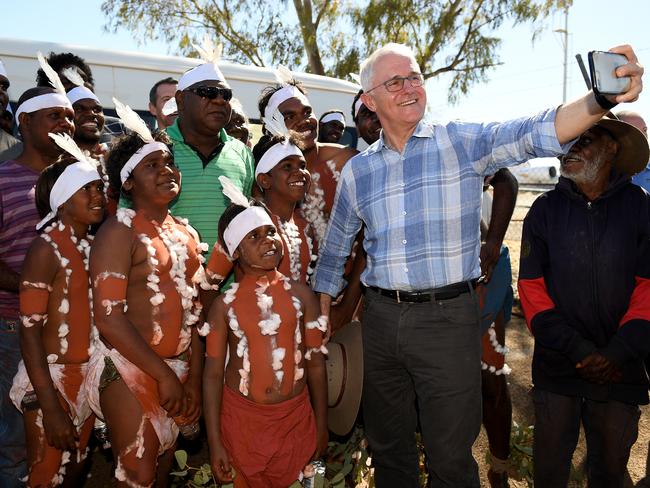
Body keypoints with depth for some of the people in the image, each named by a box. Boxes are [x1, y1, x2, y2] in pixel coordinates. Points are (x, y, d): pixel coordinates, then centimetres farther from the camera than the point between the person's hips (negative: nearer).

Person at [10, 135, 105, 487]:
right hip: (50, 381, -6)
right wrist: (50, 408, -18)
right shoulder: (47, 249, -14)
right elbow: (29, 331, -16)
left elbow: (99, 317, 8)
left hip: (87, 380, 6)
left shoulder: (94, 246, 6)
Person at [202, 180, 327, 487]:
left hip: (296, 417, 1)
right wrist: (214, 442, -6)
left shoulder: (300, 294, -3)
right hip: (242, 418, -1)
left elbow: (316, 363, 3)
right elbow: (213, 373, -4)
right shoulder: (226, 304, -5)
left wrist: (322, 424, 7)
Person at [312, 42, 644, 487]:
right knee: (387, 447, 20)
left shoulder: (464, 142, -2)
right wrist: (319, 321, 17)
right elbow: (335, 250, 16)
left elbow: (534, 134, -19)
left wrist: (602, 99, -37)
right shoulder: (357, 172, 7)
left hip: (449, 317, -3)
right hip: (381, 317, 4)